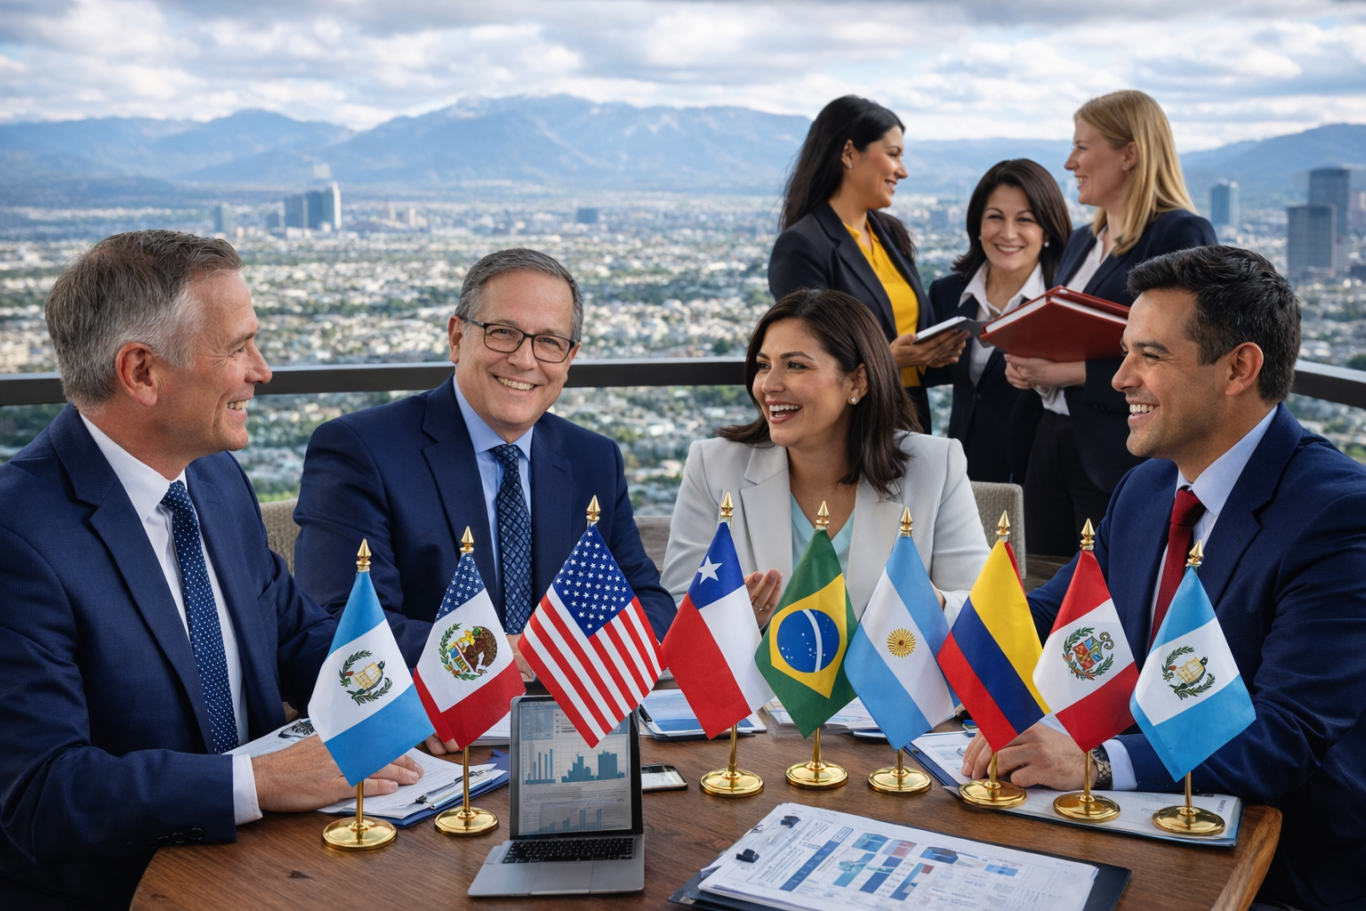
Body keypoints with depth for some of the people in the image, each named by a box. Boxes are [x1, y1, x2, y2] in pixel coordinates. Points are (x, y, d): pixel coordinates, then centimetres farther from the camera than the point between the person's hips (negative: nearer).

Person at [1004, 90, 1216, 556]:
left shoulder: (1182, 235, -8)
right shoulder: (1081, 241, 17)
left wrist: (1075, 373, -20)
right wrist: (1027, 364, 1)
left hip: (1121, 461, -7)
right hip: (1049, 445, 8)